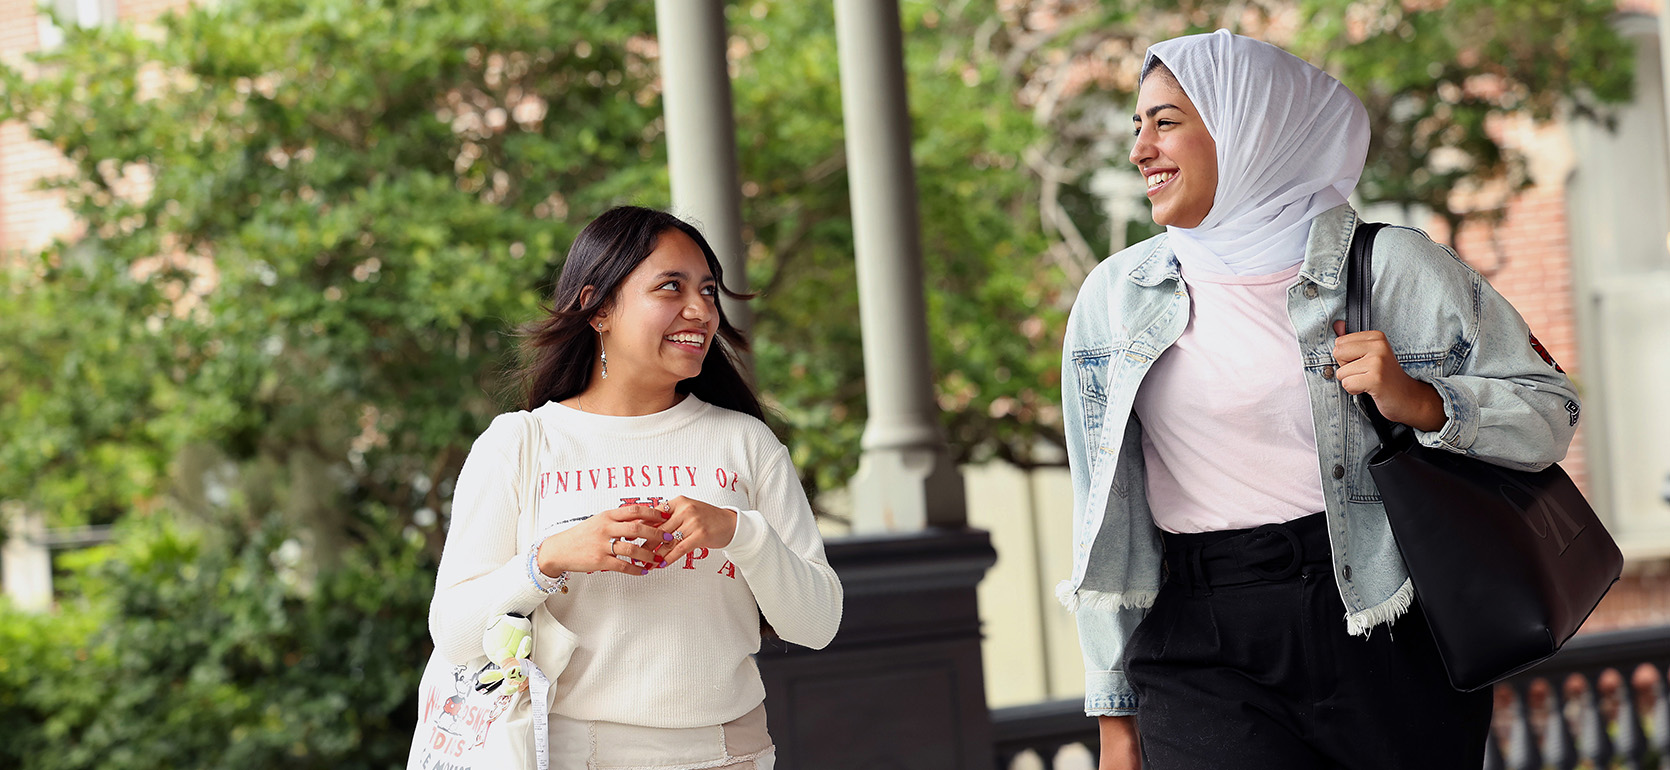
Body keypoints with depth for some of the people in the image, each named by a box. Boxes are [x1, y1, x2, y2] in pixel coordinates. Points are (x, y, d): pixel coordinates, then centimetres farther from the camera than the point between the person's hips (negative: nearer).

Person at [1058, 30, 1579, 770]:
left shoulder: (1392, 266, 1)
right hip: (1203, 656, 1)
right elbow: (1108, 518, 11)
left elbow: (1549, 412, 5)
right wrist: (1116, 710, 9)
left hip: (1393, 644, -1)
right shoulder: (1115, 296, 8)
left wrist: (1419, 402, -13)